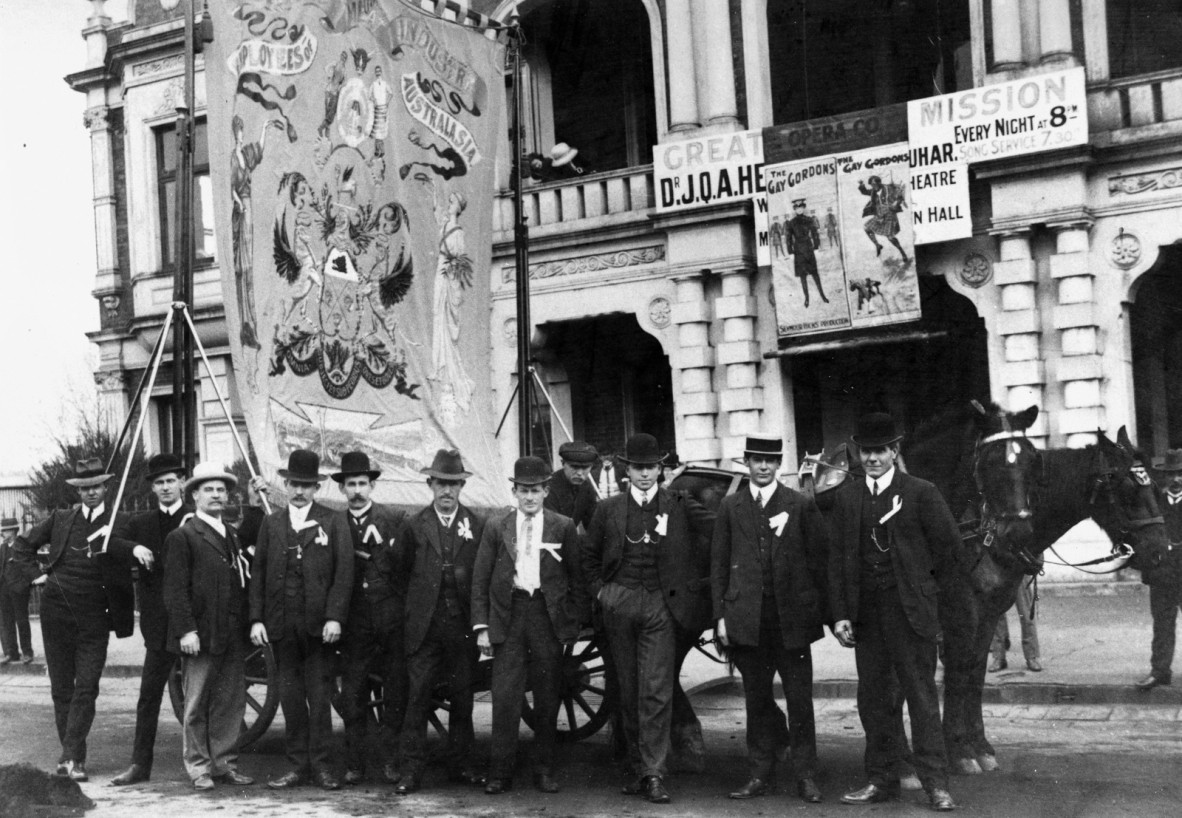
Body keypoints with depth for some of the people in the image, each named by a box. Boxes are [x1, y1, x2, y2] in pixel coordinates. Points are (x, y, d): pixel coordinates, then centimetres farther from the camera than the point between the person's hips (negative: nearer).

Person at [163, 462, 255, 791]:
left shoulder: (233, 536, 17)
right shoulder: (182, 536, -3)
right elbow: (175, 589, -9)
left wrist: (249, 623, 7)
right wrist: (186, 630, -16)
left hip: (234, 637, 6)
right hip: (201, 635, -6)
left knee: (232, 702, 8)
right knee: (196, 705, 2)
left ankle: (225, 763, 17)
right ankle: (198, 767, 11)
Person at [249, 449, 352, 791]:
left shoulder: (333, 522, 2)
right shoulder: (271, 523, 10)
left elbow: (343, 572, -4)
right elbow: (258, 573, 9)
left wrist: (334, 617, -12)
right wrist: (257, 618, 1)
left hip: (318, 624, -2)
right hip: (281, 624, 3)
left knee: (319, 695, 2)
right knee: (290, 696, 6)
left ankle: (320, 765, 10)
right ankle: (298, 765, 14)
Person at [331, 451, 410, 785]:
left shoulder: (396, 519, 4)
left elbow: (404, 563, -4)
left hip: (392, 617, -1)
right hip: (354, 620, 1)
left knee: (396, 693, 3)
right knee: (352, 695, 2)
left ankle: (391, 760, 12)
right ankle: (354, 765, 10)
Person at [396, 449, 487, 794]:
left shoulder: (476, 525, 5)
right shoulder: (415, 525, 4)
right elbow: (402, 572, 3)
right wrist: (411, 609, -4)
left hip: (463, 626, 1)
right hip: (424, 627, -1)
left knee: (462, 699, 9)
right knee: (417, 698, -1)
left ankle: (460, 766, 20)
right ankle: (411, 770, 4)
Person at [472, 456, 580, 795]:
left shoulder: (563, 527, 4)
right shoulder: (496, 529, 6)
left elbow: (576, 577, 6)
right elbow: (480, 580, 6)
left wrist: (572, 624, 0)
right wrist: (481, 626, -1)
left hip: (548, 616, 0)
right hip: (508, 617, 0)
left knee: (547, 699, 6)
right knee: (505, 698, -3)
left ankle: (544, 770, 16)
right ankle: (501, 772, 3)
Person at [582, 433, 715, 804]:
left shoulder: (679, 506, 2)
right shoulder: (609, 509, 8)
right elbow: (590, 555, 16)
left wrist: (699, 581, -2)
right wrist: (599, 590, 6)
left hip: (660, 605, -2)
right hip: (619, 604, 2)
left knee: (656, 693, -7)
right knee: (629, 692, 8)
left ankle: (654, 773, -4)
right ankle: (636, 767, 19)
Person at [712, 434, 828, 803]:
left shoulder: (801, 505, 3)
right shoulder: (730, 507, 7)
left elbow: (819, 558, 3)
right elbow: (718, 564, 8)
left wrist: (818, 610, -2)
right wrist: (720, 614, 2)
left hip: (792, 618, -1)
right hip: (748, 619, 1)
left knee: (800, 700, 3)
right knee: (757, 699, 9)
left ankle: (805, 776, 12)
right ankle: (759, 775, 17)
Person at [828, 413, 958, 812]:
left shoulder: (920, 492, -3)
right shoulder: (846, 497, 7)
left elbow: (948, 543, 3)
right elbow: (837, 559, 6)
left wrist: (929, 586, 6)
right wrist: (840, 614, 0)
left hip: (910, 613, -4)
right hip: (865, 615, 4)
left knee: (922, 697, 0)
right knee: (872, 699, 10)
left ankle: (936, 784, 6)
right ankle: (880, 780, 19)